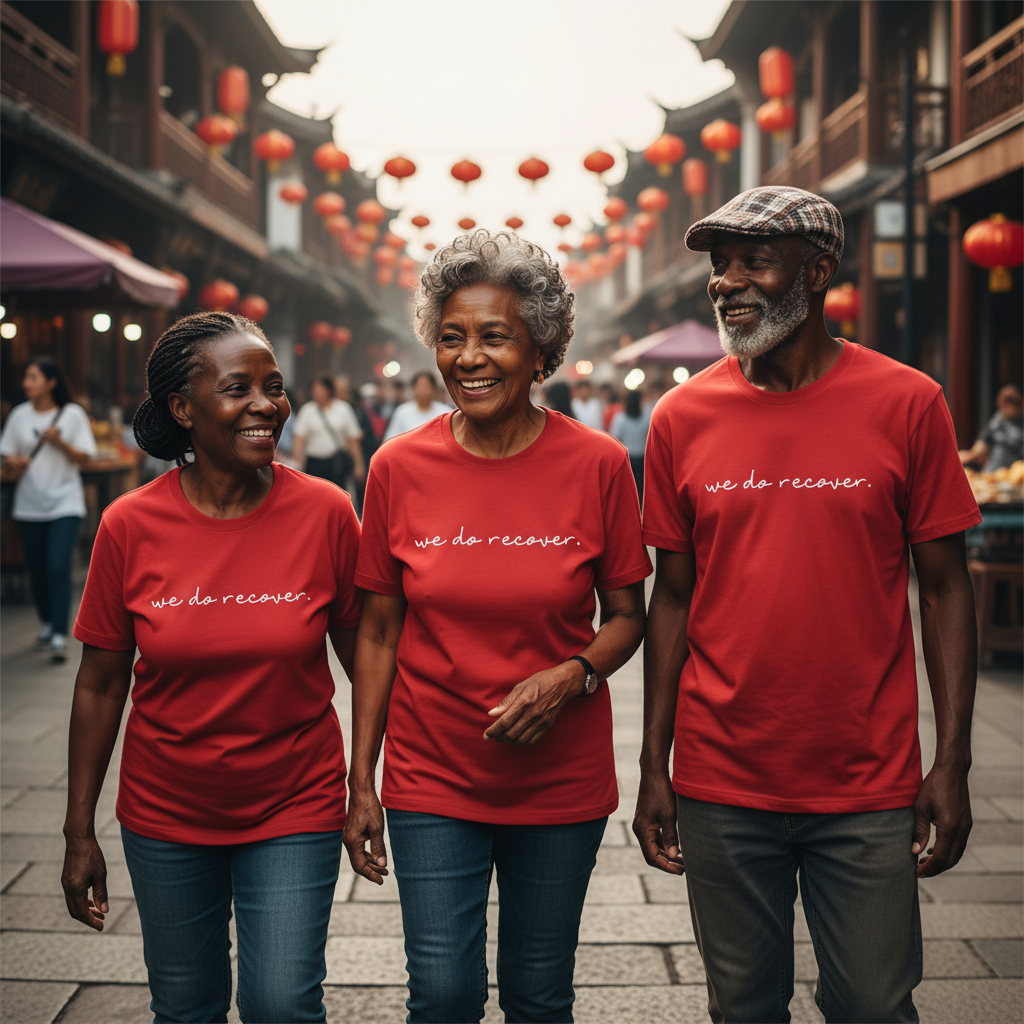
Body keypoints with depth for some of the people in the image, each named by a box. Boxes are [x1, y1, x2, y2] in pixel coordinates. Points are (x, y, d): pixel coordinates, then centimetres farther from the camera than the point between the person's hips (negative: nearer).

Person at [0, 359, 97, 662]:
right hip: (29, 505, 3)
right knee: (37, 571, 8)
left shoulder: (72, 414, -1)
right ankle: (46, 624, 29)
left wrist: (60, 443, -17)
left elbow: (84, 459, -1)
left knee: (58, 568, -14)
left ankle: (59, 637, -15)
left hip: (65, 503, -3)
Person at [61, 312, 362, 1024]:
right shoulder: (131, 526, -10)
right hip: (165, 815, 2)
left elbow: (361, 649, -1)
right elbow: (100, 685, -2)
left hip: (294, 808, -1)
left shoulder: (325, 512, -12)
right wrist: (80, 831, 0)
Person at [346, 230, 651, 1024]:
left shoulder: (597, 464, -7)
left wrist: (571, 675, -19)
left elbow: (627, 616, 2)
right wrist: (361, 781, 1)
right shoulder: (400, 467, -5)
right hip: (431, 779, 0)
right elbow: (378, 632, 2)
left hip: (562, 780, 0)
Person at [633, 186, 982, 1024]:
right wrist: (654, 766, 4)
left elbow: (945, 586, -1)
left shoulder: (906, 404, -4)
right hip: (721, 787, 2)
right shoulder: (683, 418, 1)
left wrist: (952, 763, -6)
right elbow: (674, 597, 5)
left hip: (868, 792, -1)